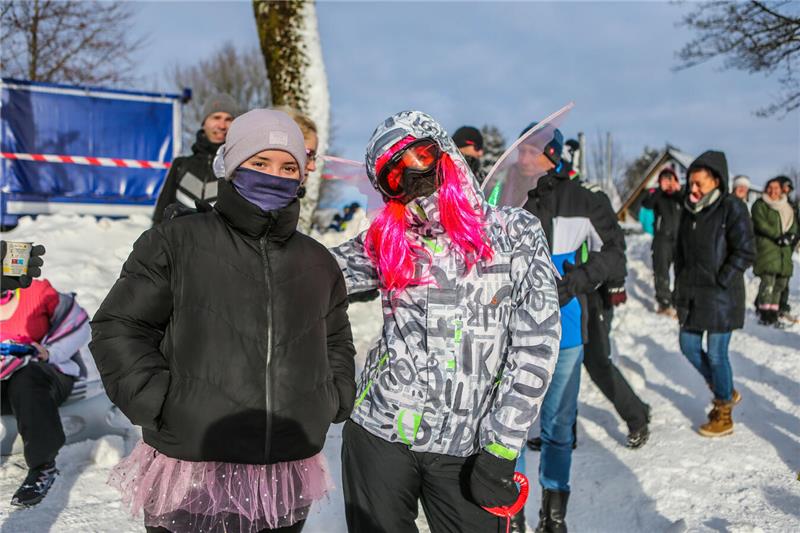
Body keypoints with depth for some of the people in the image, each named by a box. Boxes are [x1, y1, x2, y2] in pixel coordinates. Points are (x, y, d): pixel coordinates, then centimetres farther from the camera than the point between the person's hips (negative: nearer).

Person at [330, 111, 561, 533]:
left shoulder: (515, 234, -3)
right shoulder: (386, 244, 4)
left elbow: (535, 347, -6)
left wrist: (501, 450, -9)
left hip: (468, 449, -1)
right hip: (379, 434, 2)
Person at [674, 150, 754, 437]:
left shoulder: (732, 208, -11)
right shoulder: (689, 210, 9)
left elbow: (745, 252, -13)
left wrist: (720, 282, -15)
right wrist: (680, 285, 11)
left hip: (721, 296, -7)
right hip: (691, 294, 7)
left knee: (716, 353, -1)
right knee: (689, 346, 11)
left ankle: (723, 415, 16)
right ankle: (726, 392, 34)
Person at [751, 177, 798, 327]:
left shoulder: (787, 207, 23)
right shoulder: (760, 205, 5)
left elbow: (794, 225, 18)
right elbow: (761, 224, -8)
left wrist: (791, 235, -4)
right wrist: (778, 236, -17)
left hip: (784, 250, 6)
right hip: (767, 247, -6)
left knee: (781, 282, 3)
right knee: (768, 280, -15)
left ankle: (773, 313, 10)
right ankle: (764, 314, -11)